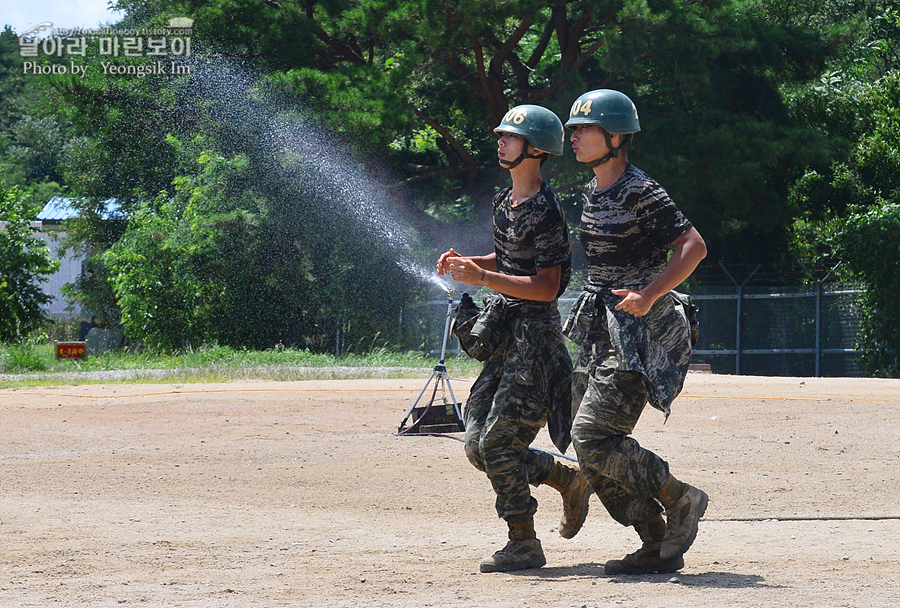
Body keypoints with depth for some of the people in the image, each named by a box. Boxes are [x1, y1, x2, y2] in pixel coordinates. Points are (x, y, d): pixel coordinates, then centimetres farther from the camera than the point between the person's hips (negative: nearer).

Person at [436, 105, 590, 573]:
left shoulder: (544, 213, -14)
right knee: (478, 444, 8)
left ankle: (524, 545, -1)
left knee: (498, 442, -11)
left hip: (534, 334, -9)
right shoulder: (505, 202, 14)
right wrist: (465, 263, 11)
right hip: (504, 336, 9)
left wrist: (482, 278, -23)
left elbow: (547, 286, -20)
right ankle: (570, 481, 23)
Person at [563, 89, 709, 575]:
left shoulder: (639, 193, -14)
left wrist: (648, 295, -26)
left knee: (593, 439, -17)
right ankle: (659, 547, 9)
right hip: (601, 333, 9)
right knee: (591, 448, 4)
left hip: (639, 334, -9)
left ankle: (681, 499, 0)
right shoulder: (593, 193, 14)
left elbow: (694, 246, -18)